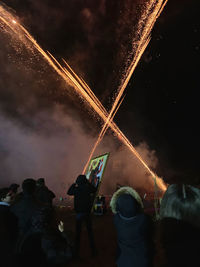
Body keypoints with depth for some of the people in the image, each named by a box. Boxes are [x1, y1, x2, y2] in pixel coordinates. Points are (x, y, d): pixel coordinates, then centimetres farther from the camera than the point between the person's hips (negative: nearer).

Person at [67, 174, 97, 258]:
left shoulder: (76, 189, -13)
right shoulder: (88, 188, -13)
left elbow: (69, 192, 7)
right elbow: (94, 190, 8)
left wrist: (73, 184, 7)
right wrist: (88, 183, 6)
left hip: (79, 213, 0)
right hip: (87, 213, 1)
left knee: (78, 232, 13)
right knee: (90, 231, 14)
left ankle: (77, 252, 22)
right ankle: (93, 251, 24)